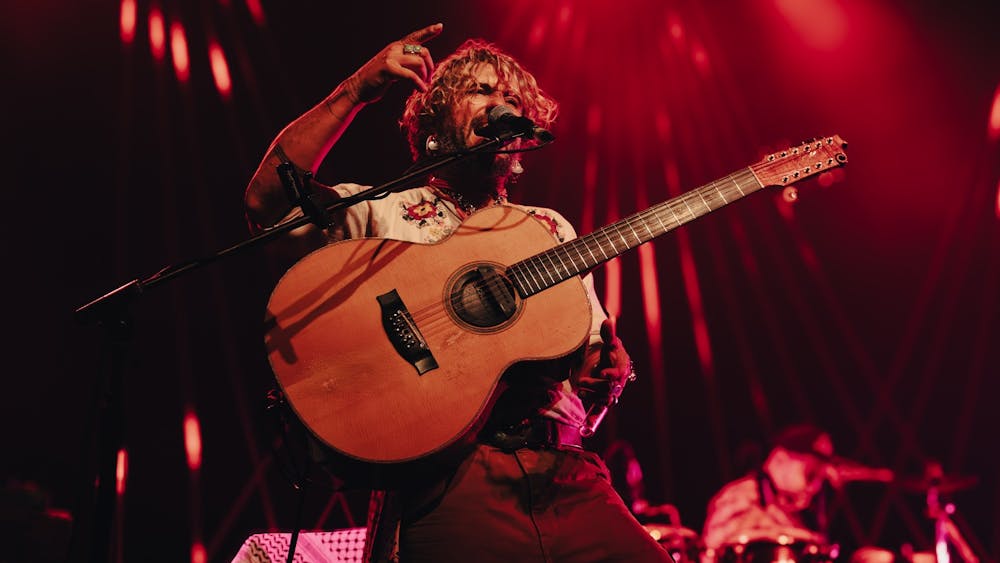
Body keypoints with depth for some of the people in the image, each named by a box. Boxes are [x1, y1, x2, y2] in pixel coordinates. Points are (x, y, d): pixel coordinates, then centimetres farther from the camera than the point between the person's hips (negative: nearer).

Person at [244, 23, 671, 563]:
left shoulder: (551, 230, 25)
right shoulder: (383, 212, 13)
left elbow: (595, 354, 24)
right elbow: (268, 199, -5)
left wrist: (605, 370, 0)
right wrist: (357, 90, -9)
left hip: (565, 476, 4)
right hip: (449, 477, -4)